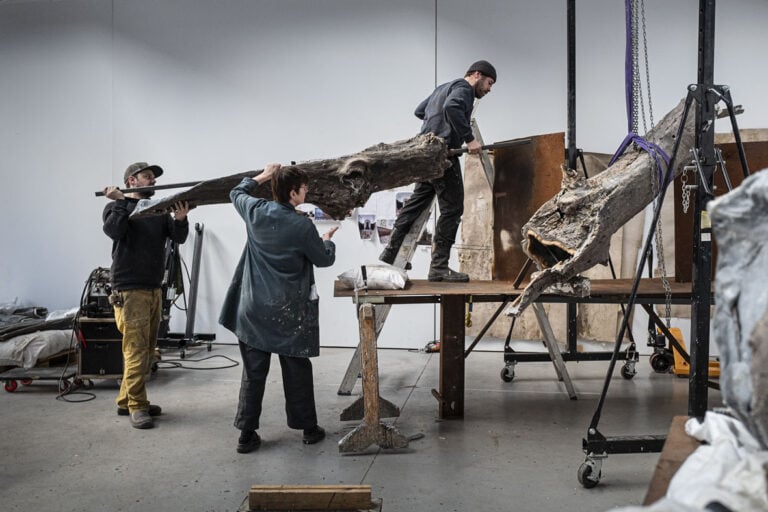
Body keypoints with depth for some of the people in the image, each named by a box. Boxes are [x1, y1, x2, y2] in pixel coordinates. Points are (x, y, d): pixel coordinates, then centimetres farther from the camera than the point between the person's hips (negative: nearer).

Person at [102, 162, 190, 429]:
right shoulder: (117, 207, -1)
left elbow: (178, 237, 0)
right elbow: (113, 230, -21)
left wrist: (180, 219, -18)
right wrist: (120, 201, -16)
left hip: (154, 289, 6)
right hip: (129, 290, -6)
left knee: (148, 349, 11)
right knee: (136, 349, -8)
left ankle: (126, 400, 22)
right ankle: (137, 406, 2)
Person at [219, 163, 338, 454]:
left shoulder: (255, 211, -2)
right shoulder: (302, 226, -13)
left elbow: (236, 193, 21)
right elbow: (325, 260, 1)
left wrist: (262, 176, 29)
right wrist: (328, 241, 22)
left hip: (253, 309, 4)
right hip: (288, 312, -4)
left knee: (253, 372, 10)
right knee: (297, 372, 10)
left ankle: (247, 433, 14)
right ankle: (308, 428, 22)